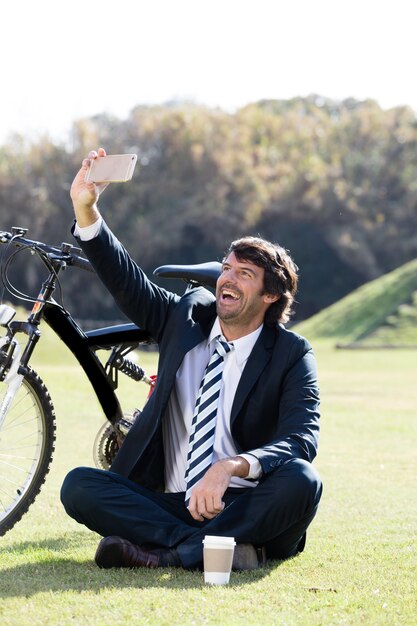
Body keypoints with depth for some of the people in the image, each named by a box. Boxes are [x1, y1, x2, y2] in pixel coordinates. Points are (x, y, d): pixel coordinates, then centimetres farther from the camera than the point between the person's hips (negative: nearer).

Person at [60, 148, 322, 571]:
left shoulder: (291, 355, -3)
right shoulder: (188, 317, 11)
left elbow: (300, 440, -17)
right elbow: (125, 281, 4)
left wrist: (230, 467, -35)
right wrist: (85, 207, -10)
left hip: (246, 507, -3)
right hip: (172, 502, 4)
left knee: (300, 481, -34)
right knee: (78, 486, -19)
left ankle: (162, 555, -34)